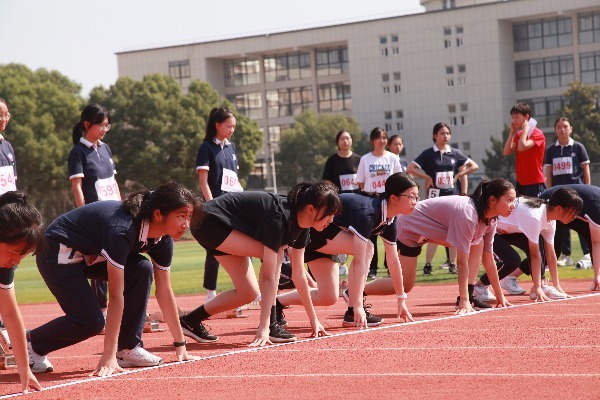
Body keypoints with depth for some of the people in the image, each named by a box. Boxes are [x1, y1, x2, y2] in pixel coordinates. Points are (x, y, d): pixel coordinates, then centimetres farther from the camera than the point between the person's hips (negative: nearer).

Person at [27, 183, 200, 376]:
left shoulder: (163, 240, -11)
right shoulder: (122, 230, -35)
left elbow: (164, 292, -1)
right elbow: (116, 295, -36)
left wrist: (180, 345, 0)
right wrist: (109, 356, -35)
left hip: (91, 255, 8)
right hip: (58, 252, -8)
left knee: (142, 269, -14)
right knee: (90, 320, -19)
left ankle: (128, 349, -5)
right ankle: (32, 344, 5)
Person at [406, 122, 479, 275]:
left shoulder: (455, 153, 7)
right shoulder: (428, 154, 0)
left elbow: (474, 166, 11)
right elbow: (410, 168, -4)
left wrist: (459, 175, 1)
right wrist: (427, 178, -8)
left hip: (453, 195, 3)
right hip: (435, 196, -3)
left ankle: (453, 264, 10)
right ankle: (428, 265, -2)